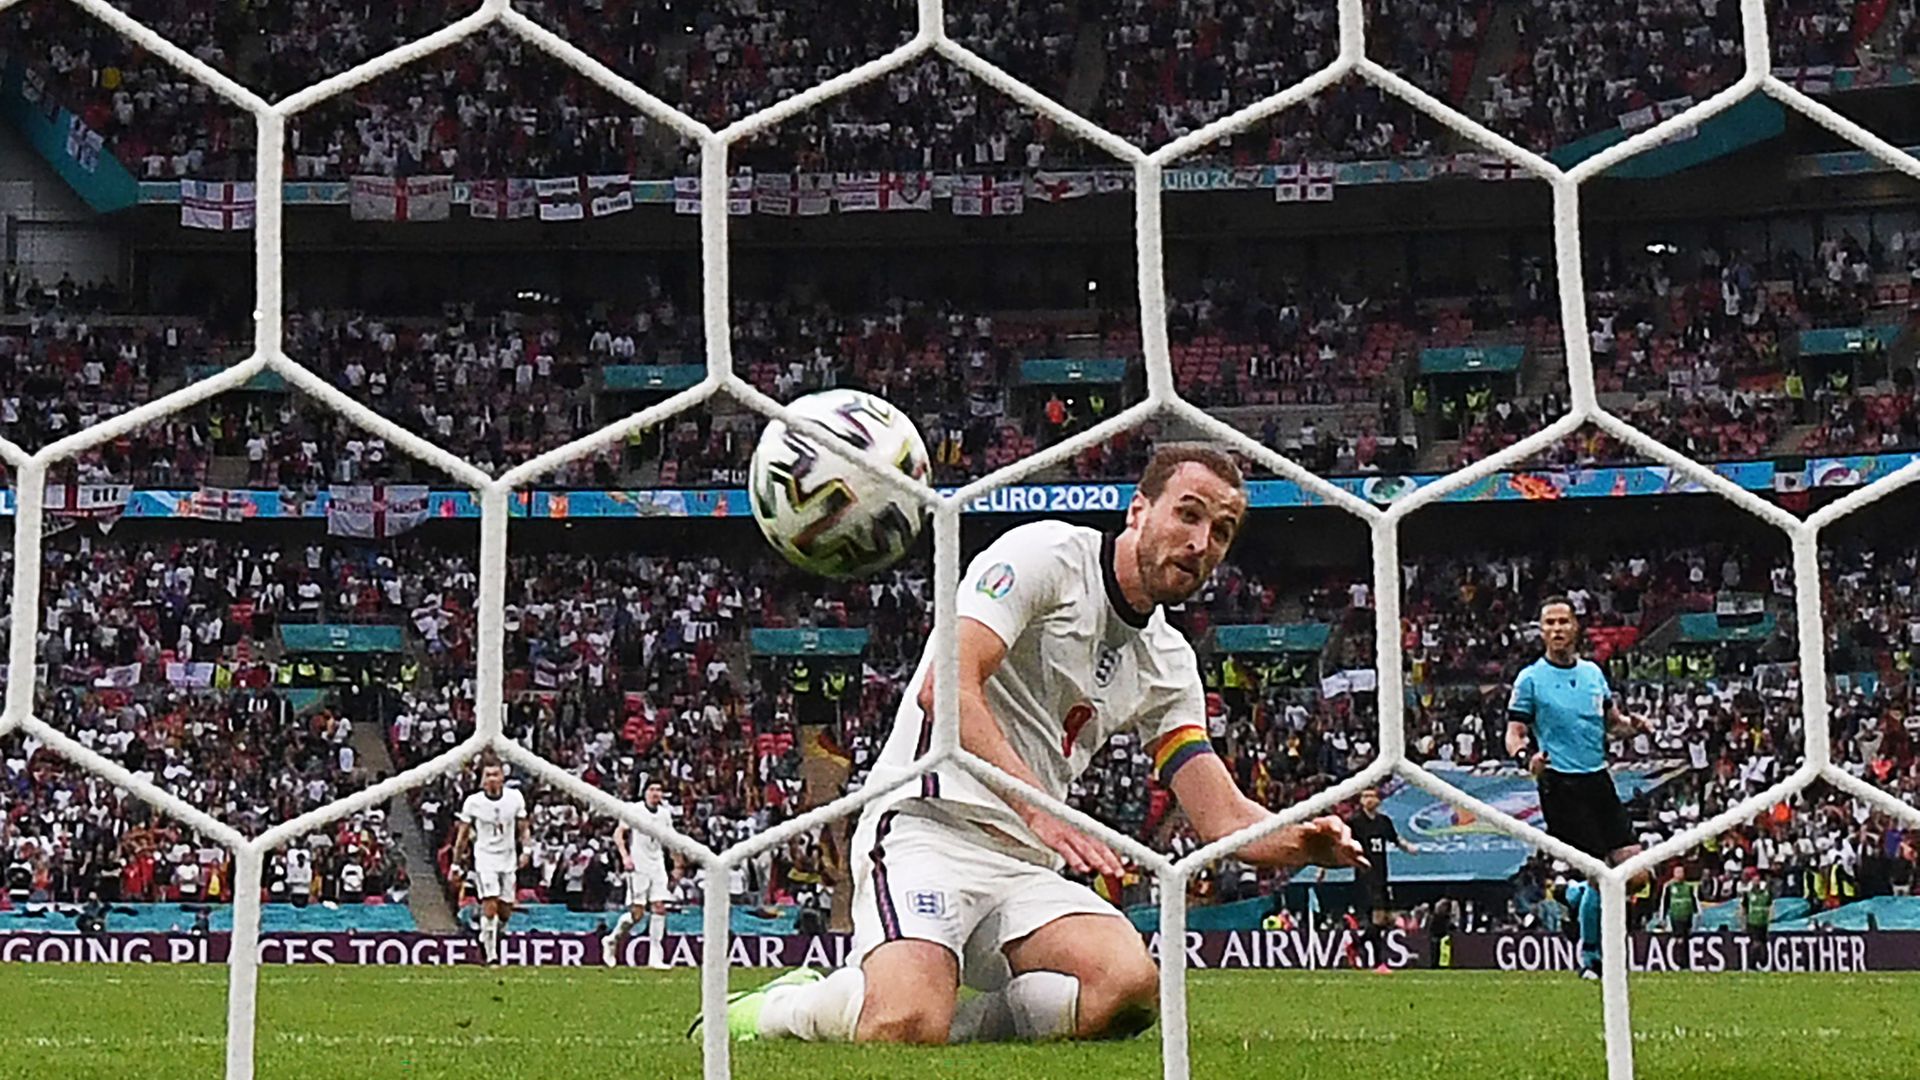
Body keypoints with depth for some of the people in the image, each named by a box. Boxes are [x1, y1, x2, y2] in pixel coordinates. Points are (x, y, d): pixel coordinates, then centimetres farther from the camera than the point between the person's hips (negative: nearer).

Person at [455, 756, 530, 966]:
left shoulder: (515, 797, -4)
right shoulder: (473, 802, -8)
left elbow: (523, 827, 8)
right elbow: (463, 834, 2)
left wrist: (526, 849, -6)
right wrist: (456, 864, 2)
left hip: (508, 860, 3)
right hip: (485, 860, -3)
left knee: (505, 912, 6)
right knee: (490, 907, -16)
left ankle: (487, 939, 35)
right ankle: (490, 957, -10)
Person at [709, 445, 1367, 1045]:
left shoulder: (1169, 664, 18)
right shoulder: (1047, 555, -4)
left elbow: (1222, 816, 13)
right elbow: (945, 688, -18)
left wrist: (1303, 841, -11)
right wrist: (1039, 806, -31)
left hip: (1028, 864, 6)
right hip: (928, 824, -6)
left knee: (1132, 984, -25)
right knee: (906, 1026, -31)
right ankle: (768, 1010, 0)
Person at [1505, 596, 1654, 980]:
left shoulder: (1593, 672, 11)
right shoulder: (1530, 679, -2)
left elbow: (1612, 717, 23)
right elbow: (1514, 735, -3)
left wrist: (1632, 722, 1)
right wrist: (1526, 756, -25)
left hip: (1599, 780, 5)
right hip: (1561, 786, -5)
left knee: (1635, 875, -2)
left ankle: (1578, 895, 27)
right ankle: (1590, 959, 9)